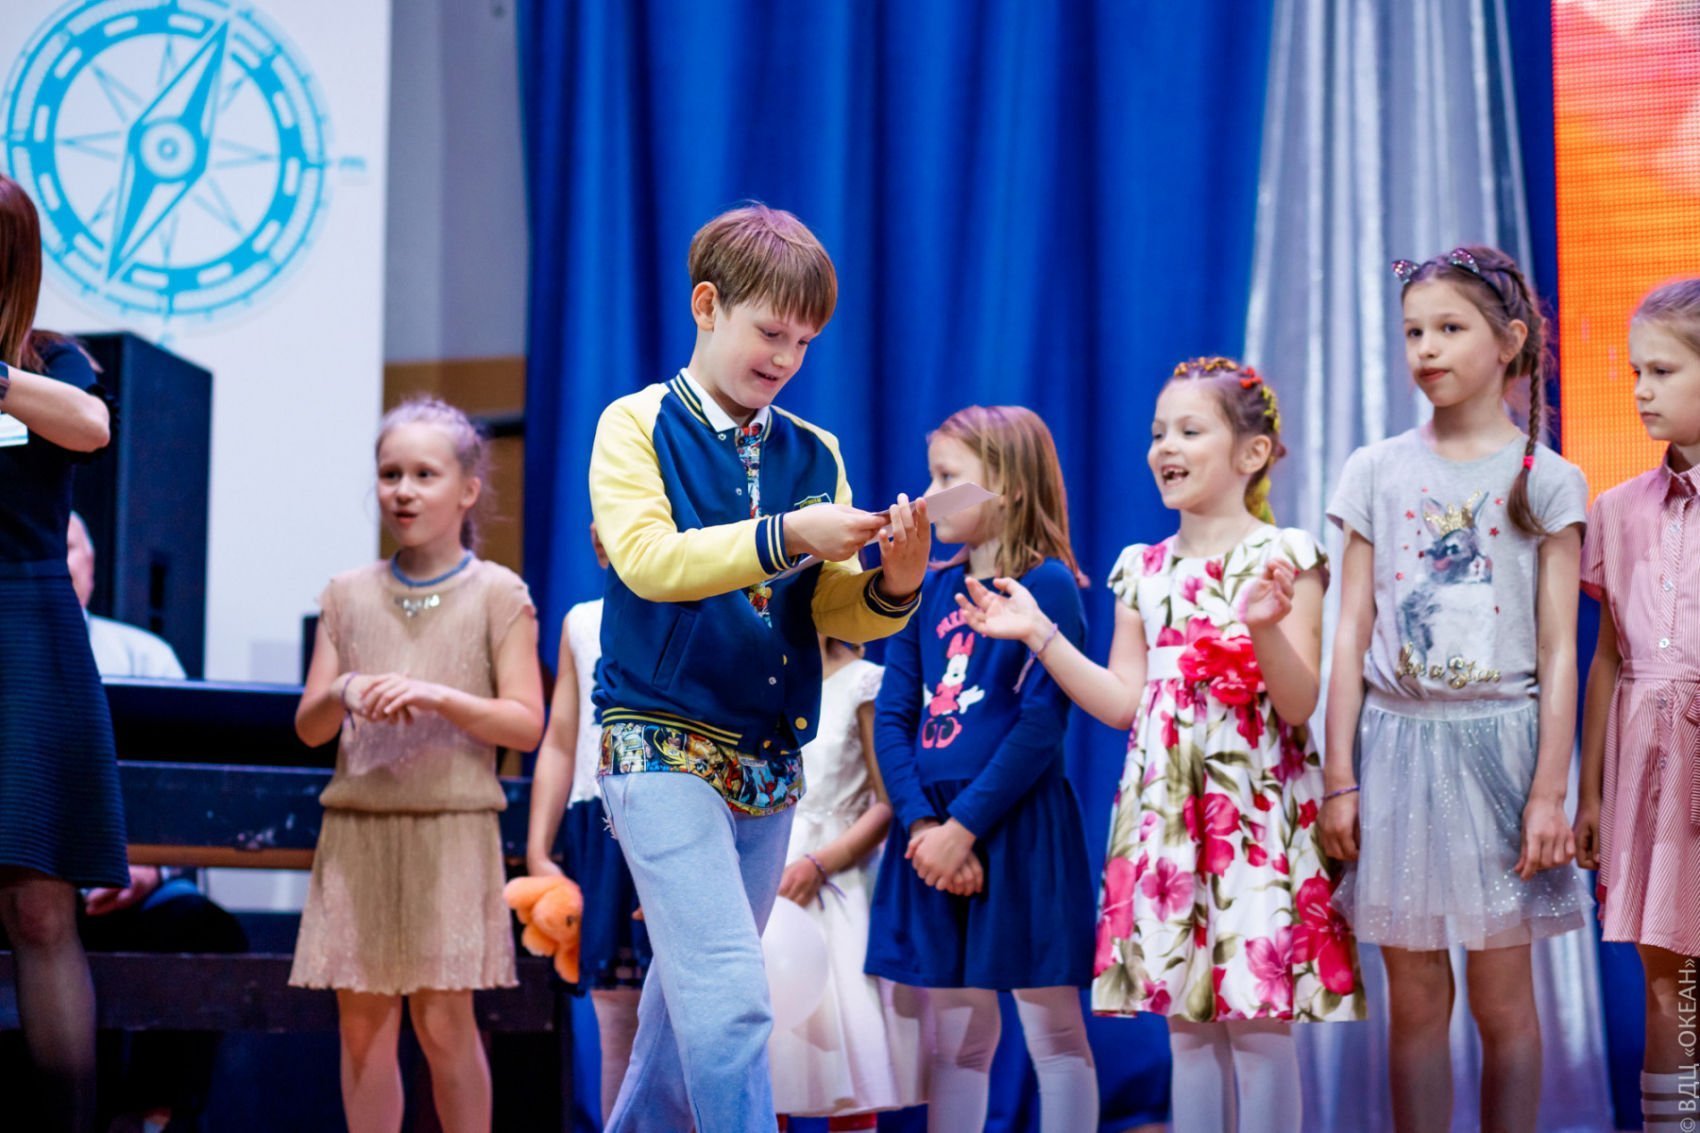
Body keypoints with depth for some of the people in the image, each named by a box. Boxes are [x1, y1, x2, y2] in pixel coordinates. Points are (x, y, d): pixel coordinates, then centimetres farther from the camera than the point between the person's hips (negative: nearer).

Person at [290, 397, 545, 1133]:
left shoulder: (497, 594, 2)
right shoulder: (349, 595, 11)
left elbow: (525, 724, -4)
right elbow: (309, 727, 10)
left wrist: (437, 696, -17)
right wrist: (344, 693, -12)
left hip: (451, 829, -3)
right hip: (357, 826, 3)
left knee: (443, 1018, -6)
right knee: (362, 1020, 3)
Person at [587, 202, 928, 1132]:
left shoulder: (813, 455, 11)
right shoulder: (637, 426, -2)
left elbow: (834, 610, 8)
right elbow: (646, 559, -16)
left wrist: (892, 586, -15)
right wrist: (787, 535, -25)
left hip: (770, 765, 6)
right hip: (664, 744, -6)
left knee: (691, 1004, 13)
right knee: (731, 1000, -16)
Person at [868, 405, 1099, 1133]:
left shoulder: (1047, 585, -6)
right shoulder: (930, 590, 11)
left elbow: (1041, 726, -13)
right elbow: (892, 717, 5)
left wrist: (964, 827, -16)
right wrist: (922, 826, -9)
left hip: (1017, 829, -5)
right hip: (933, 833, 6)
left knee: (1052, 1028, 0)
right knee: (956, 1032, 10)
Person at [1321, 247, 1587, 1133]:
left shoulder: (1546, 480, 1)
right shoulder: (1376, 472, 6)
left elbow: (1558, 650, -2)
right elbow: (1352, 634, 5)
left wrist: (1549, 791, -7)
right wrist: (1339, 778, 1)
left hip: (1498, 740, -2)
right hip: (1396, 743, 2)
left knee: (1501, 997, 2)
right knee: (1414, 1000, 5)